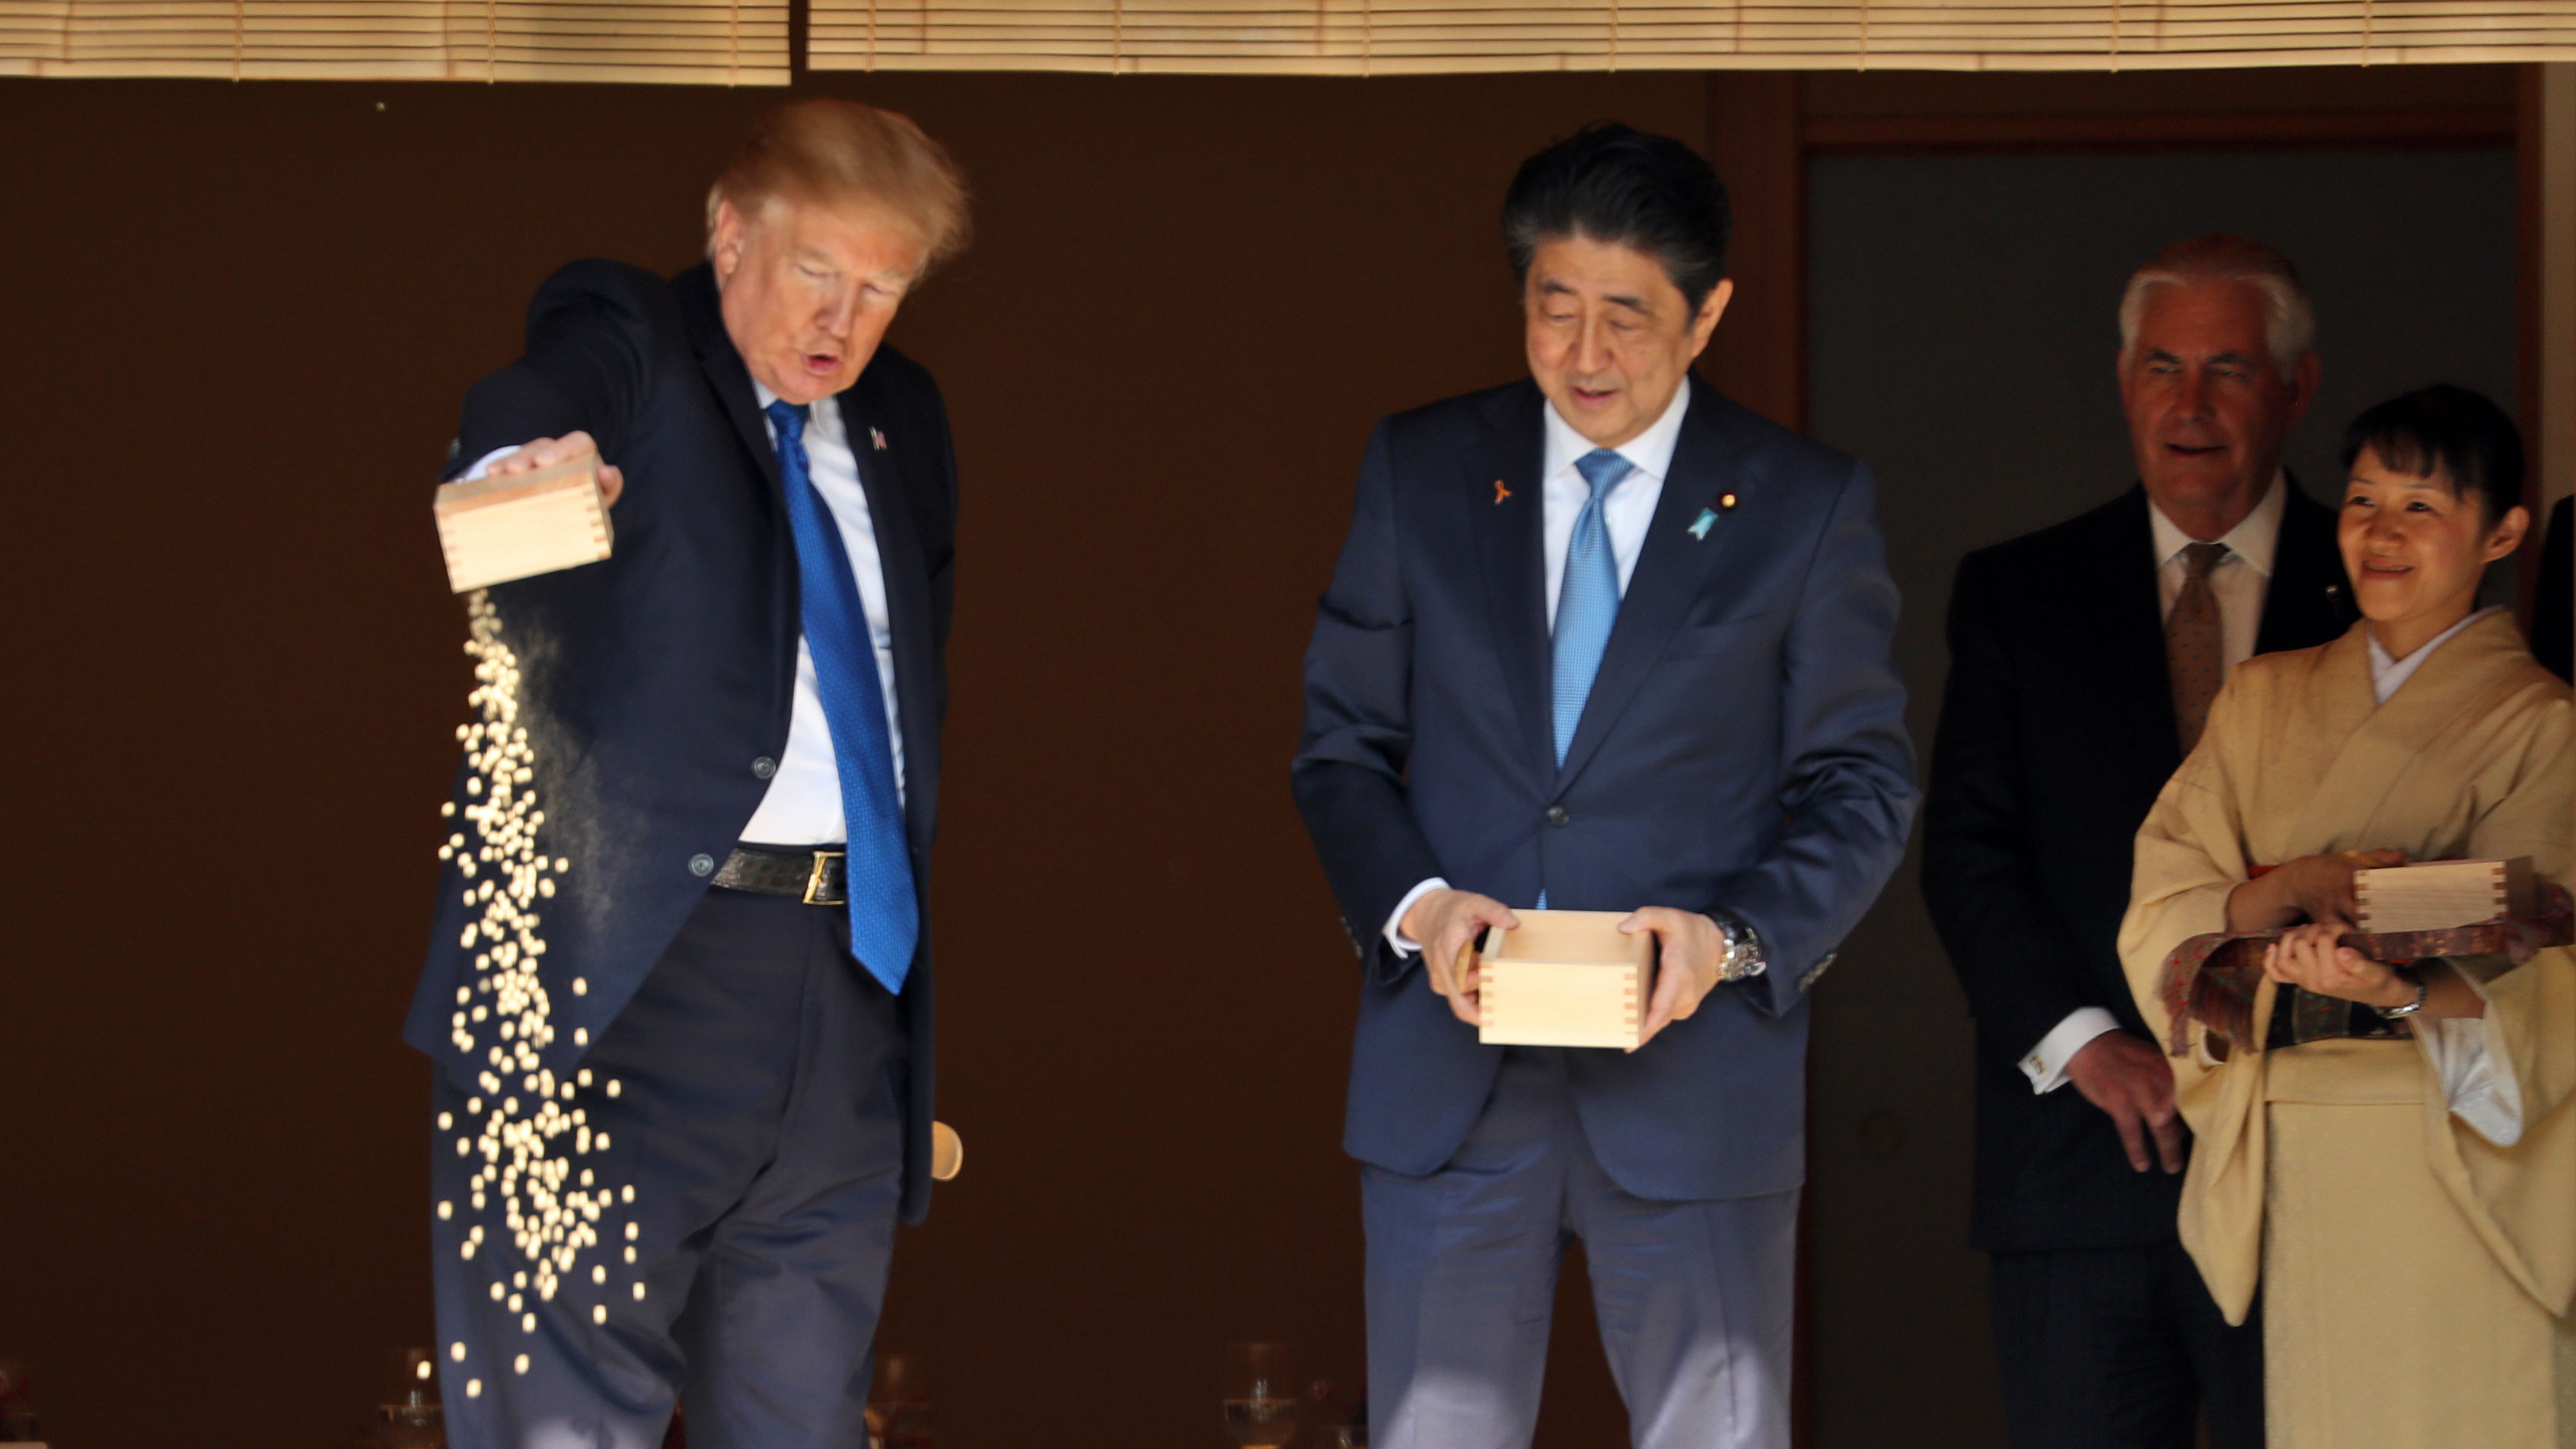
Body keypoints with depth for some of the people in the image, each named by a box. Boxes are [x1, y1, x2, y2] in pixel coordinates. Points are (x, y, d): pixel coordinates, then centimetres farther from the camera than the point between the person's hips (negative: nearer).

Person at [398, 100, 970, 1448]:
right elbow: (531, 412, -23)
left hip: (854, 972, 6)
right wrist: (524, 470, -49)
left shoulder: (897, 421, 19)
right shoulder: (627, 338, 0)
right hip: (630, 981, -6)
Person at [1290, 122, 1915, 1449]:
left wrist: (1734, 935, -15)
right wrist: (1413, 903, -10)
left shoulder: (1807, 506, 2)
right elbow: (1342, 744, 10)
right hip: (1449, 1080, 2)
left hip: (1698, 1078, -2)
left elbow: (1860, 785, 3)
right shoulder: (1420, 471, 8)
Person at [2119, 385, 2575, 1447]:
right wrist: (2280, 892, -14)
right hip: (2295, 1171, 3)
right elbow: (2161, 913, 6)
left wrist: (2399, 981, -31)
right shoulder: (2261, 701, 15)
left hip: (2459, 1158, -3)